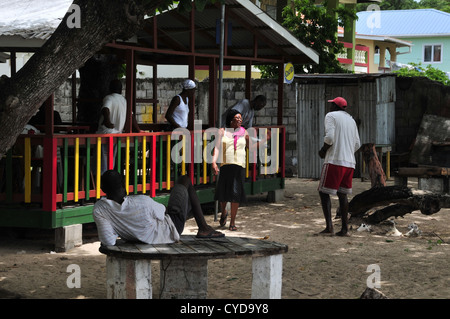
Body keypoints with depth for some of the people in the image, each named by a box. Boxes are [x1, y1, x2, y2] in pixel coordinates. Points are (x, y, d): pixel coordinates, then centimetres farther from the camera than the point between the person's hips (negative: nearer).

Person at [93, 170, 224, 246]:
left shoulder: (99, 210, -27)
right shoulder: (143, 201, -34)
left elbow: (108, 241, -27)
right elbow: (162, 213, -14)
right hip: (171, 230, -5)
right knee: (185, 180, 15)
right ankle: (204, 228, 19)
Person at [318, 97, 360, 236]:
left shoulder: (330, 116, -2)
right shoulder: (351, 120, 20)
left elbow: (329, 137, -15)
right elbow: (357, 144, 18)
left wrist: (323, 151, 0)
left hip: (334, 161, -7)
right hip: (349, 162, 7)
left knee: (324, 192, -1)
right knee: (342, 194, 11)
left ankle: (329, 226, -12)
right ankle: (345, 228, 5)